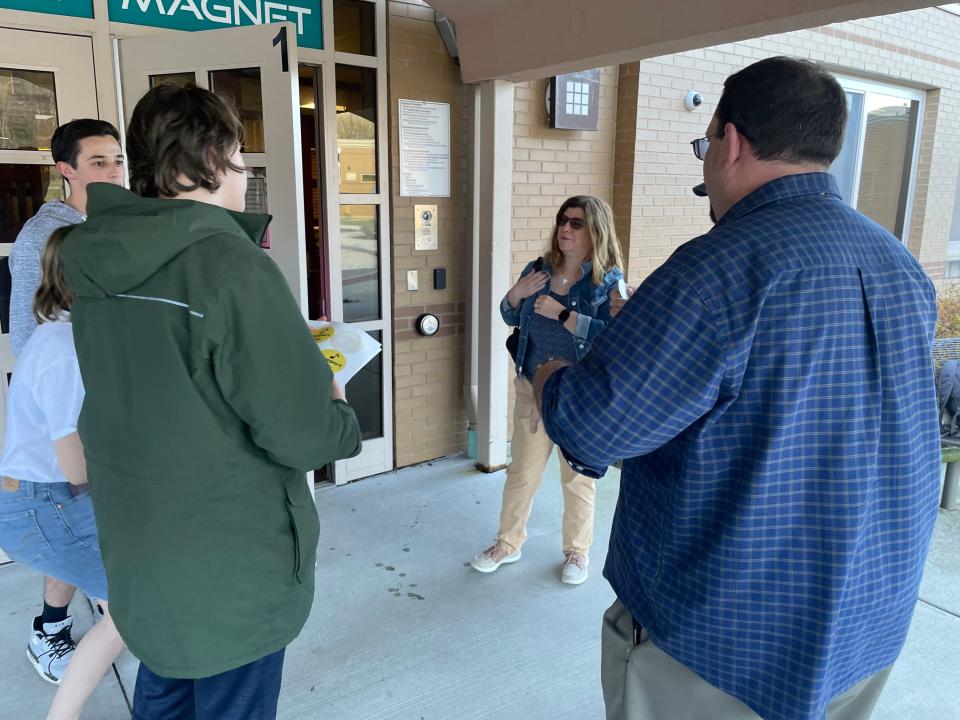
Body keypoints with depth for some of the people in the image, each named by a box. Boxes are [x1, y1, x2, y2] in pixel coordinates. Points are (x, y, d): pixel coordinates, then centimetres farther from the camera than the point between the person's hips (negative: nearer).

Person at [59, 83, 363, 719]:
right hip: (231, 558, -7)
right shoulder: (235, 268, -26)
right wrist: (340, 415, -4)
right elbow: (300, 434, -25)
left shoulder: (95, 261, -3)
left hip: (136, 546, 7)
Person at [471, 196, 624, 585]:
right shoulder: (538, 269, 3)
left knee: (578, 479, 14)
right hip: (532, 390, 4)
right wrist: (517, 293, -7)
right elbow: (511, 318, 14)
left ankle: (577, 551, 34)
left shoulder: (608, 281, -11)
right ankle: (508, 544, 34)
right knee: (521, 474, 15)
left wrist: (561, 313, -26)